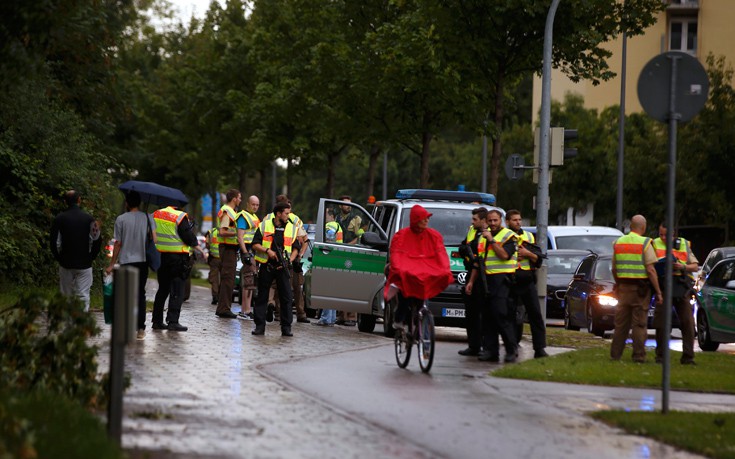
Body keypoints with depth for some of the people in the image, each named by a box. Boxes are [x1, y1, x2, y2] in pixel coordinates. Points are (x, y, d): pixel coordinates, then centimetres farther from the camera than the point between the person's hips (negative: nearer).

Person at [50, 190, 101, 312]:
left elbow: (53, 242, -3)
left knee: (66, 296, 11)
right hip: (84, 264, -1)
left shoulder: (59, 219, -2)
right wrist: (91, 257, 8)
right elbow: (97, 240, -4)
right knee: (83, 295, 0)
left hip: (66, 264, 1)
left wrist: (58, 257, 9)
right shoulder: (88, 218, -3)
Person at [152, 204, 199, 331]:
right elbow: (189, 237, -13)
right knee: (177, 291, -3)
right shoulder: (180, 217, -15)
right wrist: (195, 243, 5)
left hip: (160, 256, 7)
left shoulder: (155, 215, 6)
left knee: (163, 289, 17)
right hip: (177, 257, -7)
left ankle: (157, 320, 19)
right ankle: (173, 321, -8)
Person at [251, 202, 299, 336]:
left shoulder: (292, 228, 9)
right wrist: (267, 251, -15)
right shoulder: (264, 226, 3)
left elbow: (295, 248, 11)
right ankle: (259, 326, 9)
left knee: (287, 297, -4)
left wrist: (290, 260, -6)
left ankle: (286, 328, 1)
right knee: (262, 297, 3)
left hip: (282, 268, 1)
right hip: (266, 266, -1)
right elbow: (255, 244, 0)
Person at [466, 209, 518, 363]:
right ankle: (490, 351, 6)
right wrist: (471, 281, 20)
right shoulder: (483, 237, 20)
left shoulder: (508, 236, -1)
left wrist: (491, 240, -14)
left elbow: (504, 255, -18)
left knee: (501, 314, -15)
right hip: (486, 280, 7)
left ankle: (512, 350, -9)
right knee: (487, 317, 4)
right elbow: (479, 261, 25)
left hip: (501, 280, -7)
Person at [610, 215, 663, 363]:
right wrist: (658, 292, -9)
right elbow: (650, 270, -13)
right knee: (639, 323, 1)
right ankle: (639, 356, 0)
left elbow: (614, 269, 13)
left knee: (621, 323, 10)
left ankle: (615, 354, 12)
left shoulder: (618, 242, 7)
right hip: (640, 288, -5)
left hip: (623, 286, 5)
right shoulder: (644, 243, -9)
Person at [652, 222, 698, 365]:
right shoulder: (655, 245, 9)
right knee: (661, 324, -1)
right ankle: (661, 356, 9)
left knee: (688, 323, -2)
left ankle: (688, 357, 2)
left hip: (682, 288, 1)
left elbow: (695, 266, 10)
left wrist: (683, 267, -9)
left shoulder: (684, 244, 13)